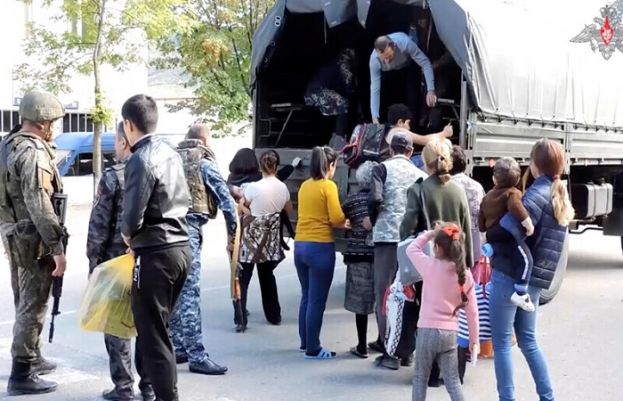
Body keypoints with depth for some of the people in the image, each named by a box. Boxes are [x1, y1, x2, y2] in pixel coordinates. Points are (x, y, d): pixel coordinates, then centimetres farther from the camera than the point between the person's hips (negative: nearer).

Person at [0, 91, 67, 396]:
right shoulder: (33, 151, -17)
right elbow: (38, 205, -23)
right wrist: (57, 247, -22)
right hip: (32, 237, -10)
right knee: (33, 305, -3)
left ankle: (31, 358, 34)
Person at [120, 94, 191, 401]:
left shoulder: (140, 160, -16)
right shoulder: (170, 153, 10)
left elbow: (132, 217, -19)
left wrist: (127, 234, 3)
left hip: (155, 254, -9)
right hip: (180, 247, 9)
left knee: (152, 333, 0)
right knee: (159, 327, 20)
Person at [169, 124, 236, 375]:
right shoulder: (204, 163, -1)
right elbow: (226, 199, -4)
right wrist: (232, 232, 5)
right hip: (188, 229, -7)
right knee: (190, 293, -8)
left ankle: (177, 347, 22)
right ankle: (196, 356, -7)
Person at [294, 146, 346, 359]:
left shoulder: (304, 186, 10)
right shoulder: (328, 186, -10)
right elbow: (336, 219, -15)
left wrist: (332, 222, 12)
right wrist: (345, 222, 5)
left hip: (300, 245, 7)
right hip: (320, 247, -7)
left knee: (306, 297, 18)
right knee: (317, 300, 0)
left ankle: (305, 342, 27)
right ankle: (313, 349, 6)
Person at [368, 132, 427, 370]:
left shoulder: (383, 168, 0)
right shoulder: (419, 173, 9)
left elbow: (375, 200, -13)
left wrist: (373, 220, 5)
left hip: (387, 236, -3)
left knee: (384, 294, 3)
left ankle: (390, 353, 1)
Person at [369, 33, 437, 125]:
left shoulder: (405, 43, -45)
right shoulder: (374, 59, -38)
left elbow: (425, 63, -37)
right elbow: (375, 88, -35)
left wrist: (431, 90, -46)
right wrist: (375, 118, -40)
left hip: (409, 66, -1)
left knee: (412, 100, -9)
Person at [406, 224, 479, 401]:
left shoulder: (431, 266, -12)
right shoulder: (465, 275, -1)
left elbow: (412, 249, 6)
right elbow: (472, 311, 2)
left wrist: (429, 233, 11)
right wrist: (474, 340, 10)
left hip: (428, 330, -3)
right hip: (450, 333, 3)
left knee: (420, 378, 13)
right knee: (453, 381, 11)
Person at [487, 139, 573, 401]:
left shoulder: (538, 194, -15)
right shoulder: (561, 197, 13)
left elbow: (511, 230, -23)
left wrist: (489, 235, -6)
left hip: (510, 275, -9)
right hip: (535, 278, 9)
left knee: (501, 342, 1)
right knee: (528, 340, 19)